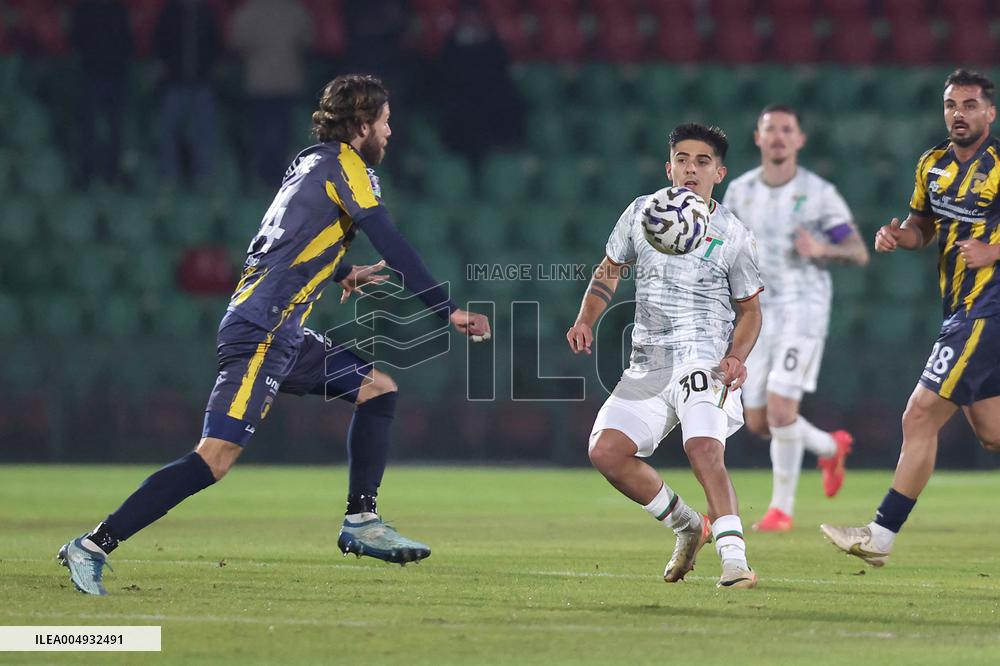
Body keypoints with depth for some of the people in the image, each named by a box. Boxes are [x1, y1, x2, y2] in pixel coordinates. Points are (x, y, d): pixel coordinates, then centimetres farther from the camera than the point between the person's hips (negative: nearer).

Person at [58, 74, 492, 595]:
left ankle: (361, 523, 14)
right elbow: (391, 246, -13)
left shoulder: (312, 162, 18)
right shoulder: (344, 163, -7)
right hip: (259, 332, -10)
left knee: (378, 387, 16)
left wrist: (343, 275, 44)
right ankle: (93, 546, -19)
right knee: (217, 455, -18)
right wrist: (449, 311, -10)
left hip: (283, 336, 10)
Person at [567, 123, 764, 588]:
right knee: (606, 451, -10)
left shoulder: (734, 236, 1)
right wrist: (586, 320, 3)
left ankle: (734, 557, -32)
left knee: (703, 447, -29)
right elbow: (609, 271, 20)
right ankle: (686, 527, 10)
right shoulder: (641, 212, 8)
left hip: (706, 361, -5)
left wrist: (736, 357, -10)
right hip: (647, 365, 5)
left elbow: (750, 310, 9)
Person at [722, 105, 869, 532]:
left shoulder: (819, 193, -6)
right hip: (759, 312, 5)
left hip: (804, 308, -5)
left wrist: (823, 249, -23)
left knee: (781, 408, -17)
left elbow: (859, 254, -2)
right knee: (758, 422, 5)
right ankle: (830, 448, 34)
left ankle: (782, 508, -1)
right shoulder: (740, 191, 5)